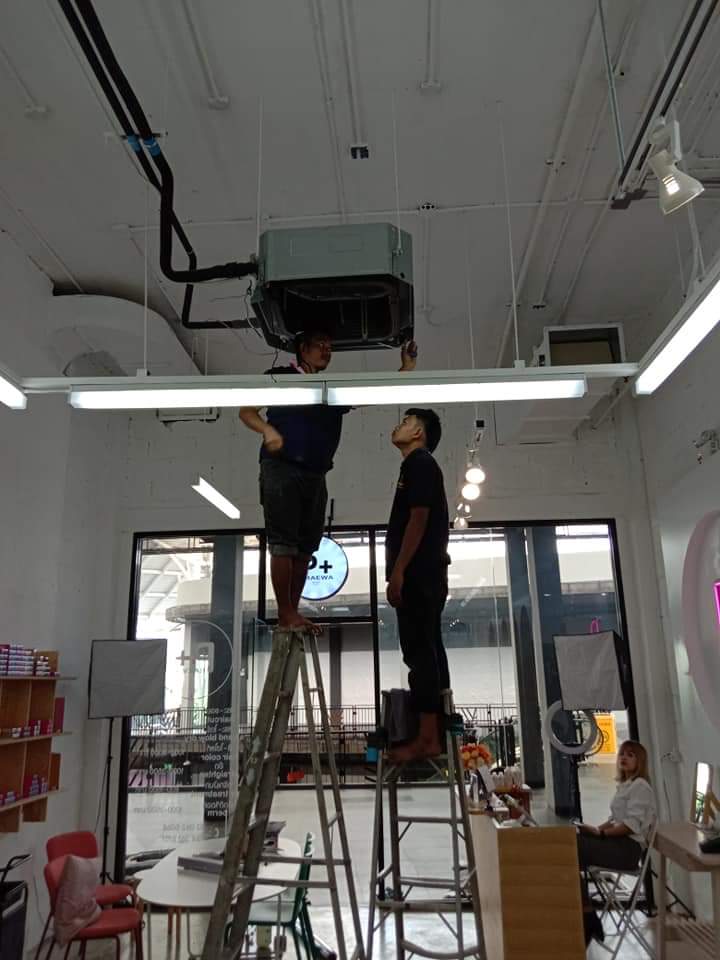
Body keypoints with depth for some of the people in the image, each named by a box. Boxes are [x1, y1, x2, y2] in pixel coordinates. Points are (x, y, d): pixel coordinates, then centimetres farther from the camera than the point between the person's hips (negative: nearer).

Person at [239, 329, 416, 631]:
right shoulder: (279, 376, 8)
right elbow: (246, 411, 4)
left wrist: (406, 368, 7)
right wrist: (268, 430, -16)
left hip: (316, 476, 6)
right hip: (281, 468, -6)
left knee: (305, 547, 3)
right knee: (283, 544, -10)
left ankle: (293, 612, 8)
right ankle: (285, 614, -9)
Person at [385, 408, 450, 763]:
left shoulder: (420, 463, -8)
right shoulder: (420, 466, 22)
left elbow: (418, 519, -17)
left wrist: (398, 571, -20)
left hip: (418, 574, -10)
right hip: (425, 574, 10)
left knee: (420, 653, -9)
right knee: (428, 651, 10)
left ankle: (427, 738, -6)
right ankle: (435, 732, 15)